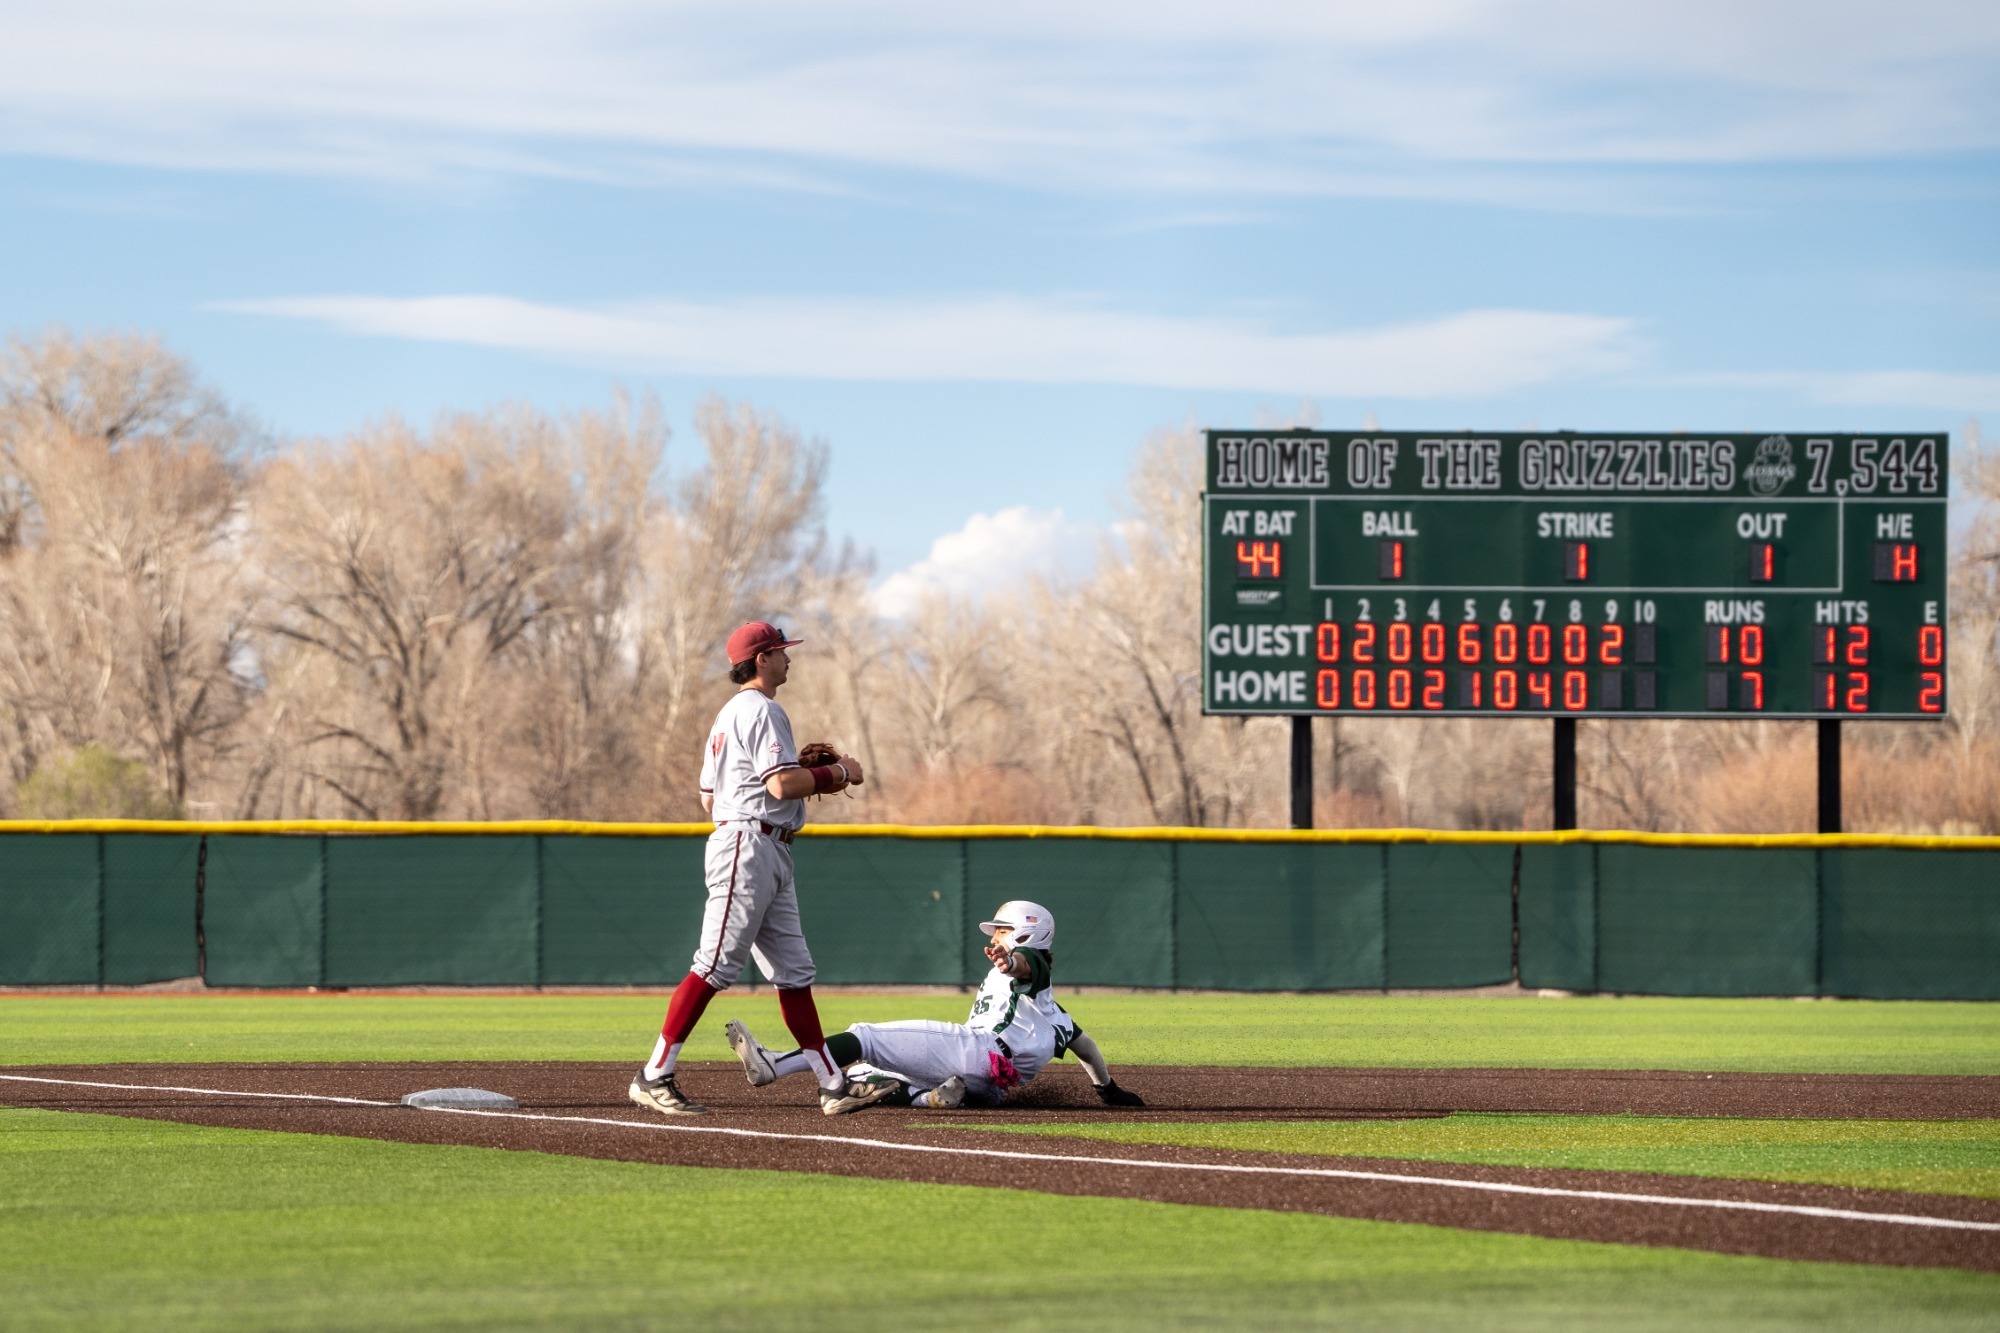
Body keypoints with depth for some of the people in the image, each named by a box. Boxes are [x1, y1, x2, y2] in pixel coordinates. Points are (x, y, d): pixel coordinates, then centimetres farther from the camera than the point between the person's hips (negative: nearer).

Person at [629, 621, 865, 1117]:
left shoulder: (728, 715, 21)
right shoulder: (762, 710, -10)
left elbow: (709, 798, 21)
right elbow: (783, 784, -21)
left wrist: (805, 774, 23)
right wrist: (838, 773, -5)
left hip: (770, 854, 11)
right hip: (748, 846, -11)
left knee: (794, 971, 8)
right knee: (715, 965, -11)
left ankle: (833, 1083, 8)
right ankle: (654, 1076, -11)